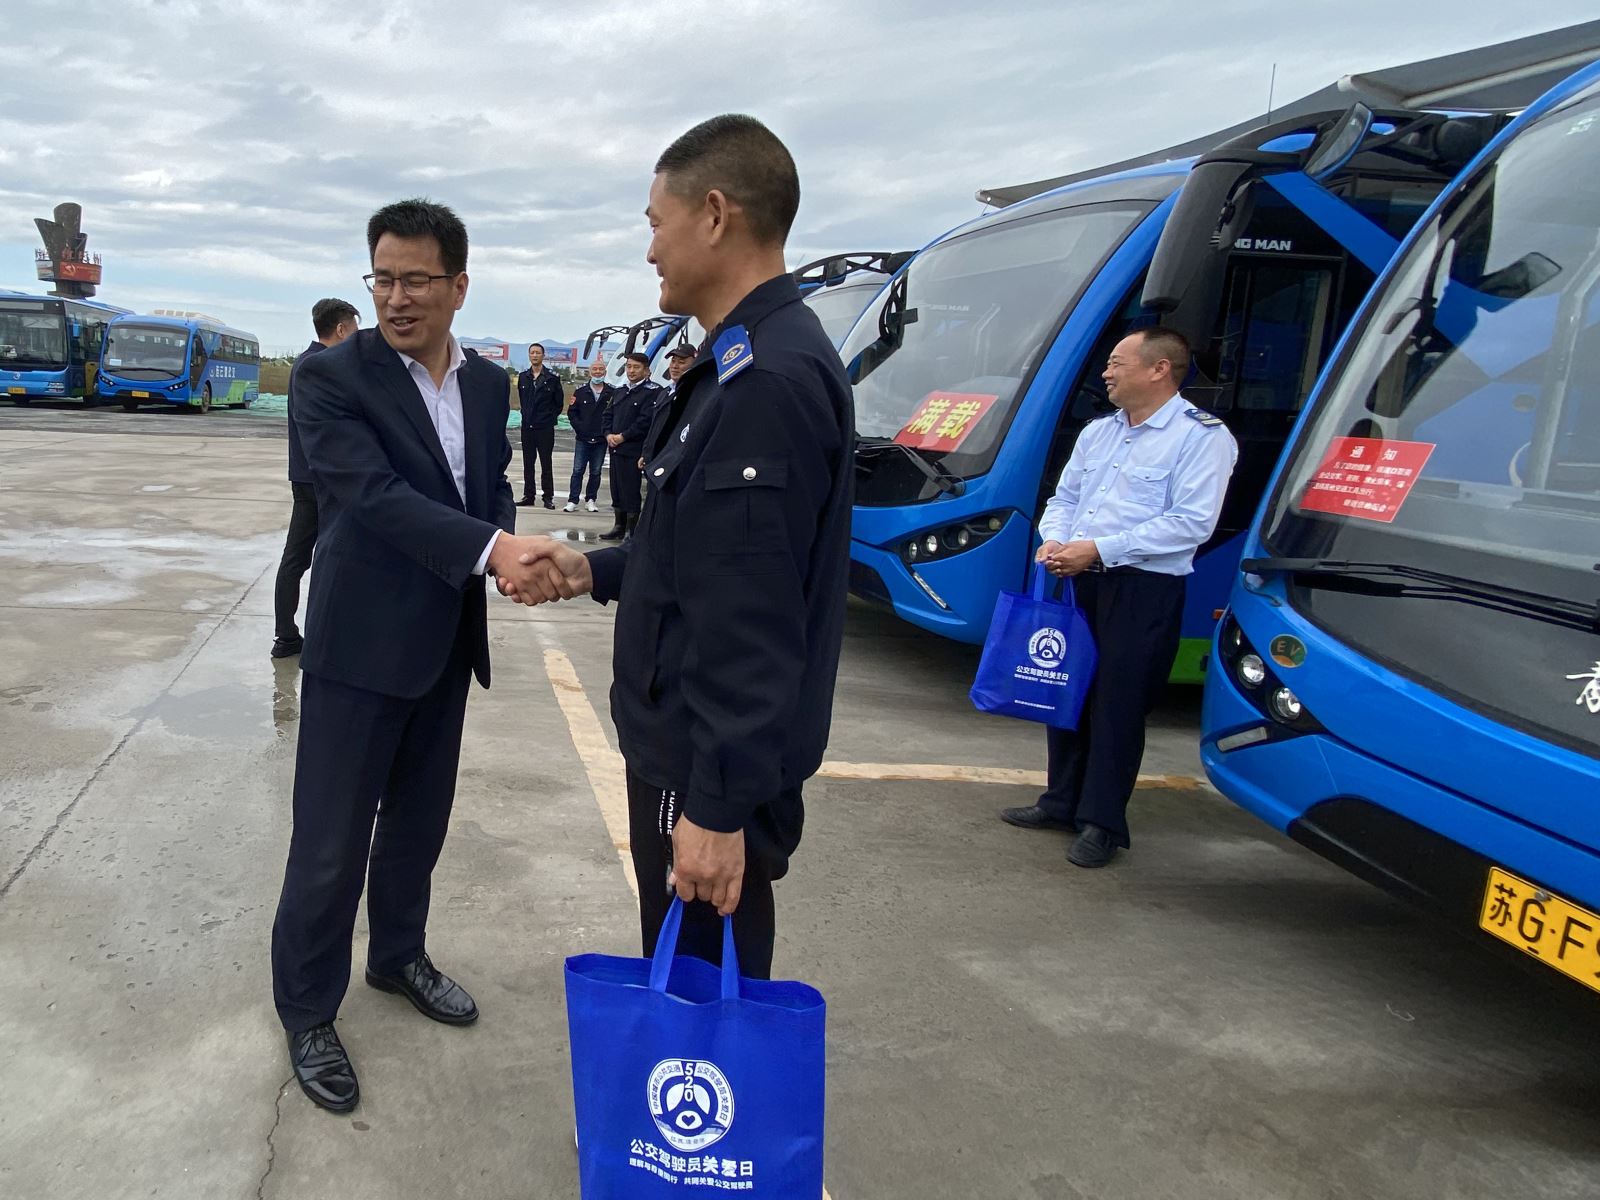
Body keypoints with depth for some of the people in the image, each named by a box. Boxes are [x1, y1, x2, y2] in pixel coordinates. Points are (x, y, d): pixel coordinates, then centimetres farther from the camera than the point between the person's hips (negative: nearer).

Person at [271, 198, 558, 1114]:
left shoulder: (490, 383, 6)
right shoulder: (332, 377, -12)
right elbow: (371, 492, -24)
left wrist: (511, 546, -13)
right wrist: (491, 550, -35)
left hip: (448, 642, 6)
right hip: (360, 643, -5)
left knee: (420, 821, 19)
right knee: (332, 838, 4)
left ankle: (399, 956, 41)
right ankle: (307, 1010, 23)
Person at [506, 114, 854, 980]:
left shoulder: (766, 379, -23)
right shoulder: (753, 359, 12)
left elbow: (752, 621, -26)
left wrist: (719, 805, -23)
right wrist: (595, 572, 9)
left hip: (710, 767, -10)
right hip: (686, 744, 10)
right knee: (688, 977, 24)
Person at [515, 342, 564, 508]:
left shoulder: (552, 377, -2)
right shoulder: (523, 377, 9)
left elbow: (559, 403, 3)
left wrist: (550, 418, 2)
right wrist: (526, 415, 13)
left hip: (545, 428, -4)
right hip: (527, 426, 4)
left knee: (546, 464, -2)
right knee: (527, 463, 7)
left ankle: (548, 497, 2)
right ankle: (528, 495, 14)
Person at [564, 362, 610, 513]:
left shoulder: (612, 393, 0)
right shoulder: (580, 392, 5)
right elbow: (571, 413, 6)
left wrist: (606, 431, -8)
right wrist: (580, 428, -5)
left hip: (601, 440, 0)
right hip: (582, 439, 0)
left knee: (595, 472, 9)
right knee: (578, 471, 0)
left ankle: (590, 500, 19)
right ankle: (572, 501, 3)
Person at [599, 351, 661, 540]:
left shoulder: (652, 391, -7)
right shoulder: (621, 393, 19)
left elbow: (646, 421, -16)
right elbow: (608, 415, 19)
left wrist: (623, 437, -15)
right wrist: (609, 434, 0)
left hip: (633, 450, -8)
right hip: (615, 448, 8)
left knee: (631, 491, -5)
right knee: (616, 489, 13)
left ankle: (631, 531, 2)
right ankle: (619, 527, 22)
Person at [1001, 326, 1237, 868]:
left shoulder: (1202, 436, -8)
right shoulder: (1097, 431, 16)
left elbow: (1191, 523, -17)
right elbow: (1065, 497, 21)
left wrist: (1099, 548, -20)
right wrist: (1054, 540, -3)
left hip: (1144, 591, -7)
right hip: (1078, 581, 7)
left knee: (1117, 704, -2)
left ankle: (1102, 823, 11)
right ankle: (1061, 802, 28)